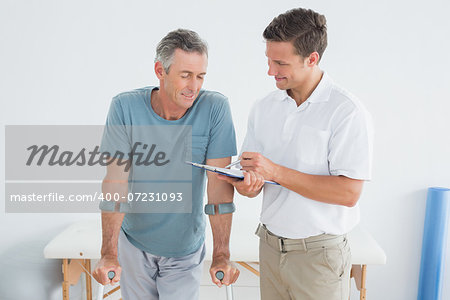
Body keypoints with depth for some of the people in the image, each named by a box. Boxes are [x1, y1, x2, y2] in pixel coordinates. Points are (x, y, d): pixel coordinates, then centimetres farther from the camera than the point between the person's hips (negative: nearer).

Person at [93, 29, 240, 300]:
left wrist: (222, 255, -22)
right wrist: (109, 254, -22)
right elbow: (116, 180, -18)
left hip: (185, 247, -1)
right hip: (133, 241, 2)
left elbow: (220, 182, -19)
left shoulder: (215, 107, -17)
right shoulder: (125, 107, -16)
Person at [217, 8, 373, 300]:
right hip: (270, 246, 5)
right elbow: (251, 179, 7)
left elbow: (349, 193, -20)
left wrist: (276, 171, -23)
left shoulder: (347, 112, -14)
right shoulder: (263, 108, 3)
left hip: (318, 253, -4)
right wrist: (245, 184, -17)